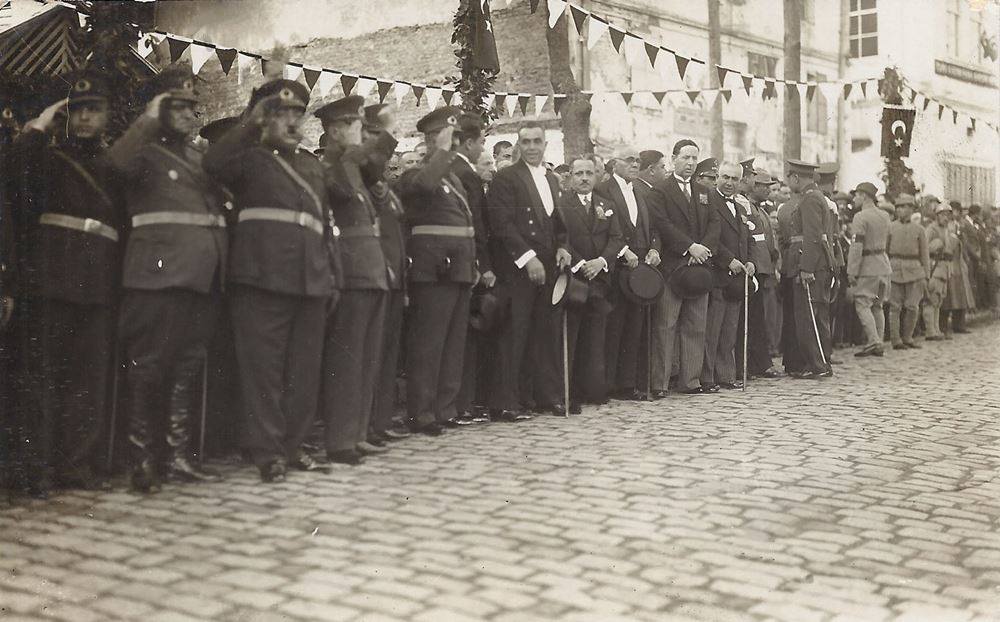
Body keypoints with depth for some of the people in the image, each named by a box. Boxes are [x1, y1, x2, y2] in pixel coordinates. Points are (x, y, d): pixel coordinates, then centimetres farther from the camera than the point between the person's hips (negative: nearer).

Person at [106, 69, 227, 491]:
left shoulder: (203, 159, 23)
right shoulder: (147, 153, 3)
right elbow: (118, 161, -21)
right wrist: (149, 119, -14)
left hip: (203, 277, 7)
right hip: (160, 274, -7)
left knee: (189, 368, 8)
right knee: (148, 366, -4)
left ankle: (179, 455, 15)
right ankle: (140, 459, 3)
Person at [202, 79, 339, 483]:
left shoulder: (312, 165, 23)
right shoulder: (251, 158, 6)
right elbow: (212, 163, -16)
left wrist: (333, 277, 18)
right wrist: (250, 123, -13)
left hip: (311, 281, 6)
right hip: (263, 280, -6)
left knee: (305, 371, 8)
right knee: (264, 367, -4)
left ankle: (292, 443, 19)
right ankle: (267, 452, 2)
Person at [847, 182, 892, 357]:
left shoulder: (860, 217, -14)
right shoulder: (885, 216, 11)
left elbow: (856, 246, -18)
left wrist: (851, 271, -17)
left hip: (868, 266, -8)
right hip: (884, 265, 8)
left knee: (862, 304, -4)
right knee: (877, 306, 12)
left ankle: (873, 341, -13)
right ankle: (878, 344, 13)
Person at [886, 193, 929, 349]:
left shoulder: (919, 230, 10)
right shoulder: (890, 228, 7)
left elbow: (924, 255, 11)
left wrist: (925, 277, 5)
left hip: (914, 270, 1)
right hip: (894, 270, -1)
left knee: (912, 307, -1)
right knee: (895, 307, -1)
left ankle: (907, 337, 14)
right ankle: (896, 340, 4)